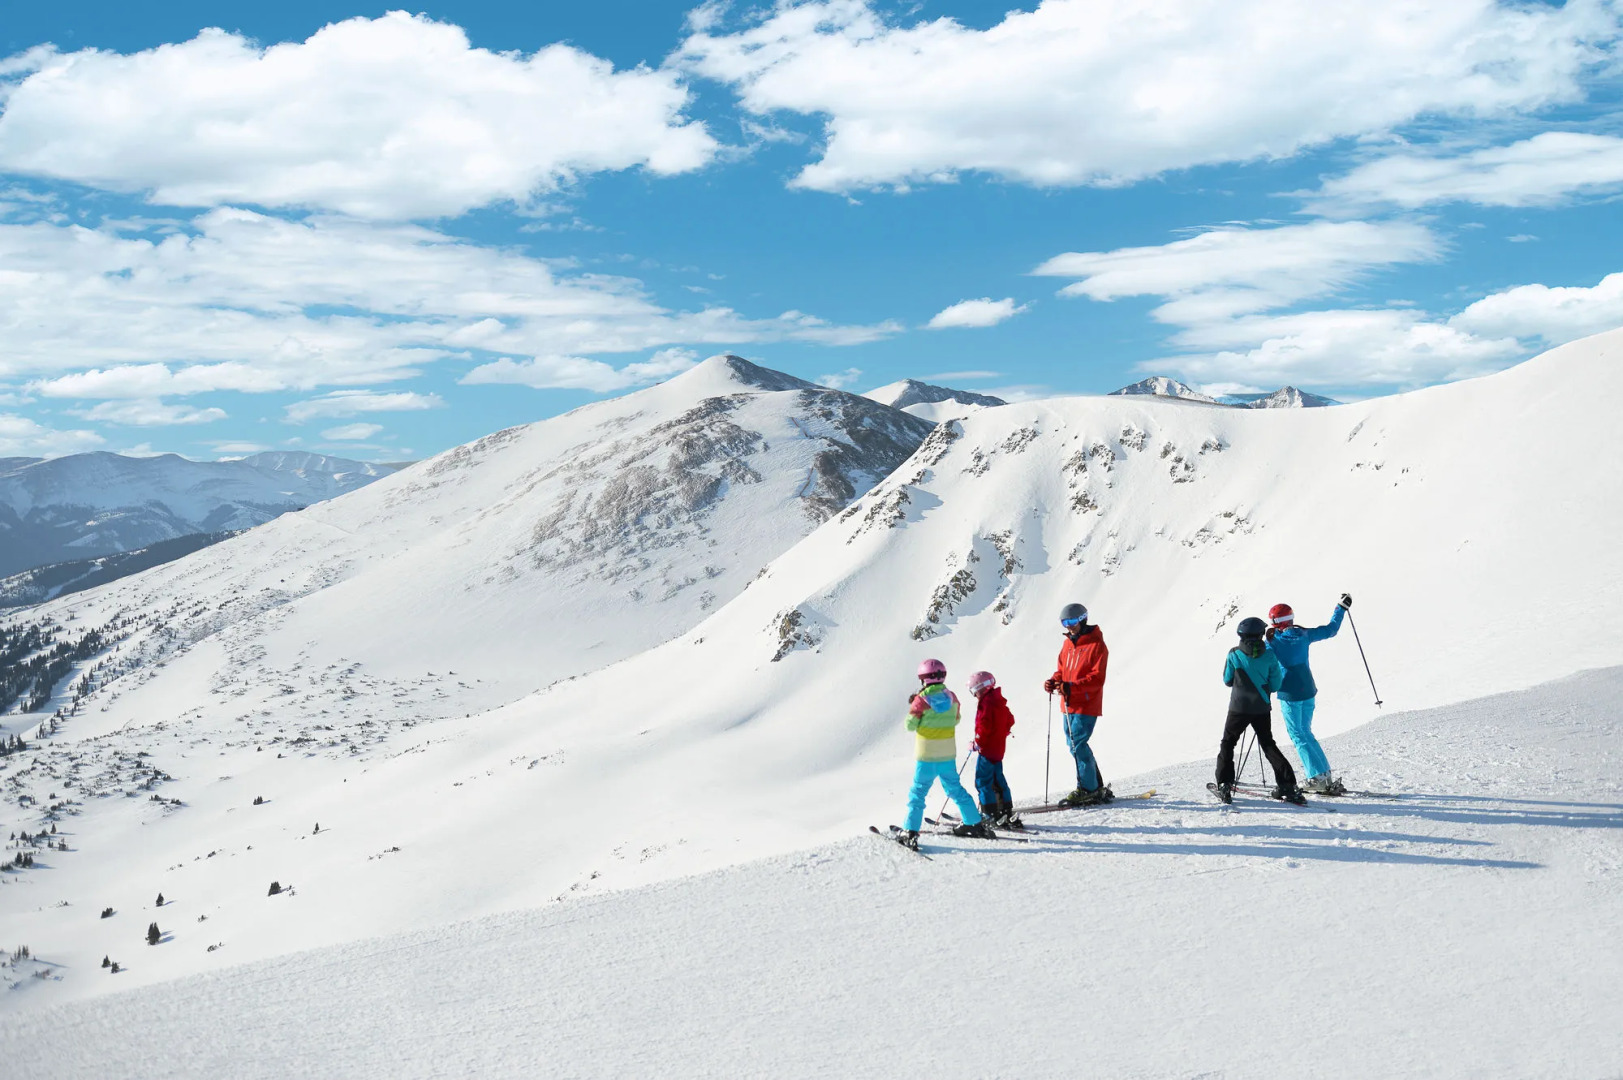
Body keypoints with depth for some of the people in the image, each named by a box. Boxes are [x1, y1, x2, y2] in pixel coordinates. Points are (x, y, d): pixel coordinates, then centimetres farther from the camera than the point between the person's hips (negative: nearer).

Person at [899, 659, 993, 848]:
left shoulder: (922, 699, -14)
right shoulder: (952, 698, 0)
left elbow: (910, 725, -8)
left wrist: (913, 707, 8)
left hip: (927, 756, -4)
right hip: (948, 754, 5)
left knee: (917, 793, 2)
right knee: (955, 789, 19)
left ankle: (910, 832, -5)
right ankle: (976, 825, 26)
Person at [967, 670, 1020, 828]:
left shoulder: (986, 703, -17)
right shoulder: (1000, 702, 11)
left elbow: (984, 727, -22)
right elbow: (1010, 721, 19)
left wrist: (977, 744, -11)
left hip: (987, 748, -9)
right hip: (999, 748, 9)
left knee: (983, 781, -4)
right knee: (998, 779, 16)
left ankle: (990, 814, -5)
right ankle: (1007, 812, 19)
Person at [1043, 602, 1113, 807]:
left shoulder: (1096, 645, -10)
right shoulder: (1068, 644, 14)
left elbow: (1097, 678, -17)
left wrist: (1072, 687, -28)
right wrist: (1054, 682, -3)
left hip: (1086, 705, -8)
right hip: (1069, 705, 8)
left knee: (1078, 745, -12)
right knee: (1075, 744, 12)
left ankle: (1087, 789, -3)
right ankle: (1097, 787, 23)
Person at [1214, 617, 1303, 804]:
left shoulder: (1234, 654, -8)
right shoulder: (1269, 655, -6)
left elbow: (1227, 681, 2)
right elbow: (1275, 685, -2)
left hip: (1239, 708, -2)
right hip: (1262, 709, 2)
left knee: (1227, 743, 13)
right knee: (1268, 744, 15)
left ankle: (1224, 785, 4)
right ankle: (1287, 785, 5)